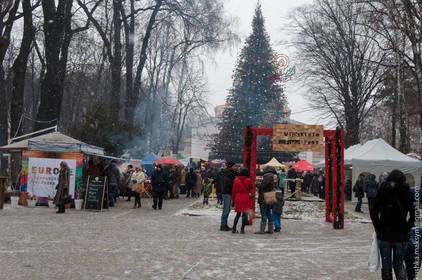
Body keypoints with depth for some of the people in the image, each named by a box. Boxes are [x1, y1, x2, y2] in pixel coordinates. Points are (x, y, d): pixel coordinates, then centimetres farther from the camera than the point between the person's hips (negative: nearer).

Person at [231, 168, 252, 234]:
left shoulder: (236, 179, 2)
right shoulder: (248, 180, -6)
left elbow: (233, 191, 5)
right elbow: (251, 189, 4)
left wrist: (233, 199, 10)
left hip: (237, 198, 3)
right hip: (246, 198, -3)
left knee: (238, 214, 14)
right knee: (245, 214, 3)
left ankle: (234, 228, 11)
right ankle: (242, 229, 0)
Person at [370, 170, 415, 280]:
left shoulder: (383, 191, -4)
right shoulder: (407, 193, -3)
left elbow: (374, 212, -6)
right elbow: (413, 214, -6)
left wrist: (379, 228, 4)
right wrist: (406, 228, 3)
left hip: (384, 235, -1)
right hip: (401, 236, 1)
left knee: (386, 265, 11)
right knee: (399, 264, 14)